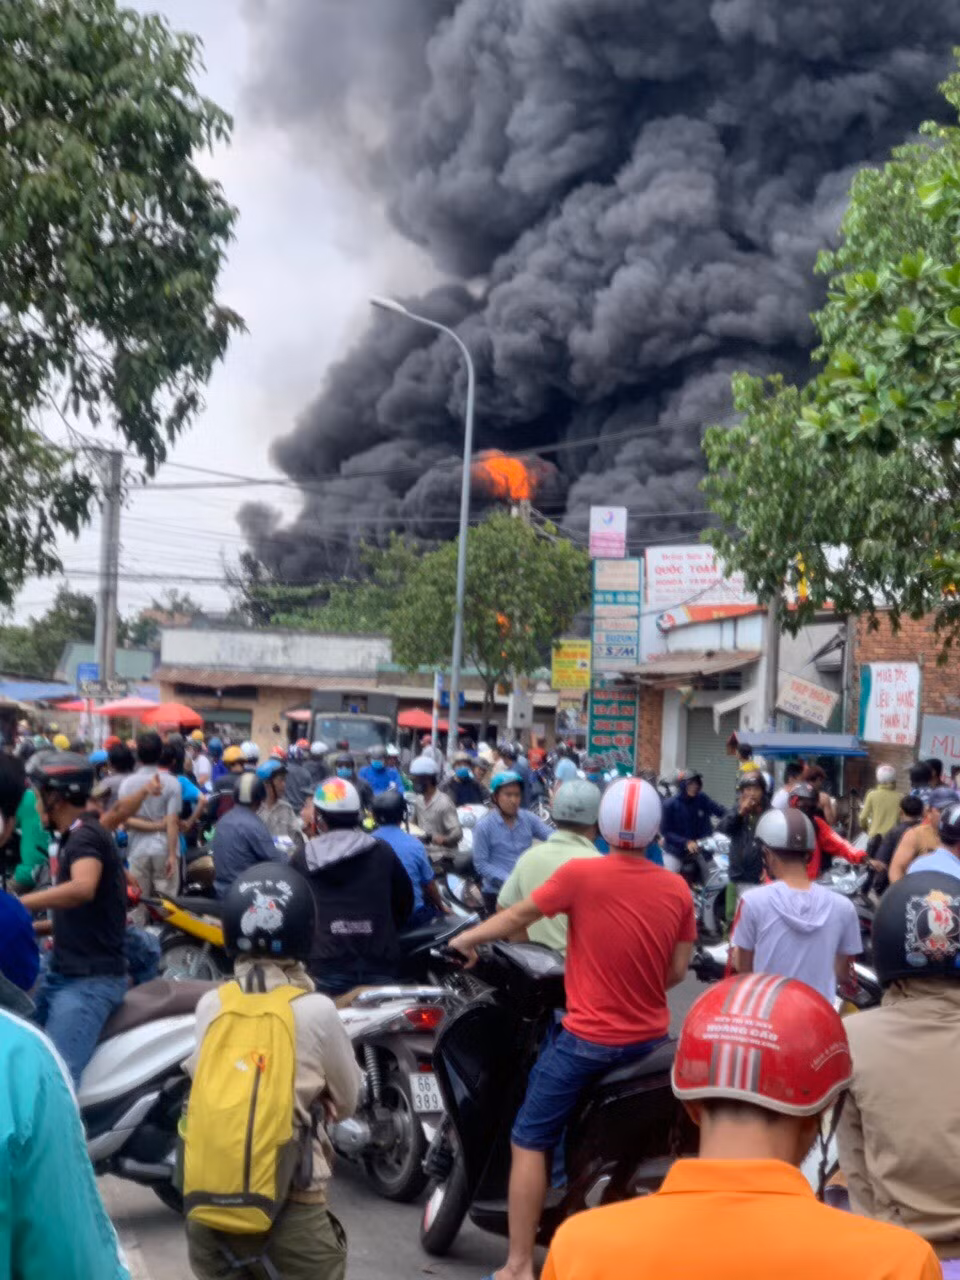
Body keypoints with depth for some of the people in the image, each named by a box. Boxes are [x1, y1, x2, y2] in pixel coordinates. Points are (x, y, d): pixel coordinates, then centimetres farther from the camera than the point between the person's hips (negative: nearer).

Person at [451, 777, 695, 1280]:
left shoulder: (580, 874, -14)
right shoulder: (678, 889, -5)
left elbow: (517, 917, 0)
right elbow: (678, 970, 2)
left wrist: (466, 939, 16)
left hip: (588, 1039, -4)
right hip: (650, 1039, 4)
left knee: (529, 1143, 6)